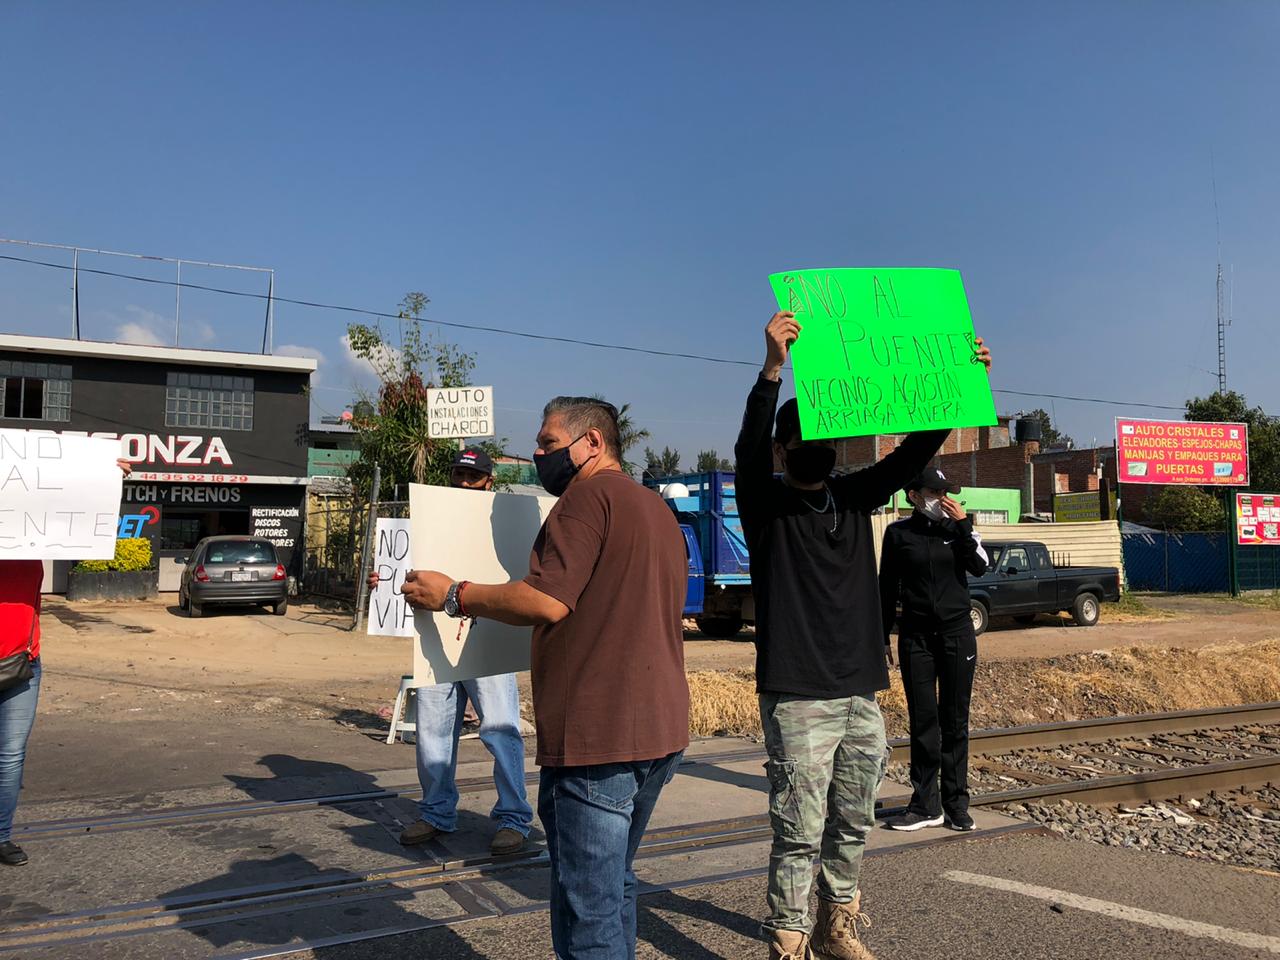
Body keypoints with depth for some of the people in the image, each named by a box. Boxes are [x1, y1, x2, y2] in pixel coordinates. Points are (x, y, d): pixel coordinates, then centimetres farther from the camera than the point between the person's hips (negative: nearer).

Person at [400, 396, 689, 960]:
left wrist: (454, 595, -8)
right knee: (614, 885, 22)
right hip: (661, 729, 10)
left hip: (596, 736, -10)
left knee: (588, 908, -2)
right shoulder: (657, 509, 19)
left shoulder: (589, 495, -10)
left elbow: (548, 601, -19)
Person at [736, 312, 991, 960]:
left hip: (862, 694, 6)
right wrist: (773, 369, -38)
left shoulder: (854, 497, 12)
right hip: (798, 699, -6)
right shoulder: (765, 503, -3)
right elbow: (747, 448, -22)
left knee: (852, 826, 16)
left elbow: (914, 452, 4)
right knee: (799, 835, -3)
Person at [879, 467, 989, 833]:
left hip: (957, 633, 1)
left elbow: (980, 567, -9)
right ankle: (926, 805, 9)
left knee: (955, 721, 5)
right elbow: (887, 588, 5)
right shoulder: (898, 533, 2)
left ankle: (956, 804, 13)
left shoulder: (957, 527, 5)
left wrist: (963, 524, -14)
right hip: (915, 636, -1)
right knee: (922, 721, 2)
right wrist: (882, 637, 3)